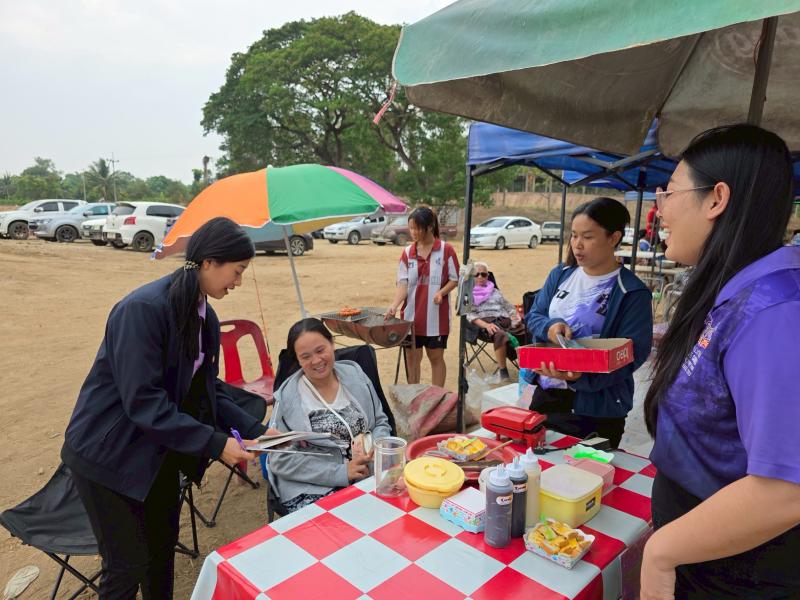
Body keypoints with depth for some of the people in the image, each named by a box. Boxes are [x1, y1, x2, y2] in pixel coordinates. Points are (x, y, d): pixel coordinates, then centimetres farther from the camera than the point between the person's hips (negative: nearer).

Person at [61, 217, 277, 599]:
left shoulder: (206, 318, -1)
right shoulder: (144, 308, -27)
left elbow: (205, 392, 4)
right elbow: (143, 401, -30)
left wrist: (253, 430, -6)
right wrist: (214, 443, -28)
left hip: (158, 450, 8)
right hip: (109, 452, -7)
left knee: (162, 546, 19)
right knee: (128, 565, 4)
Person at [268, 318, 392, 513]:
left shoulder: (355, 374, 6)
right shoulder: (287, 398, -4)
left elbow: (380, 422, 15)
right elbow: (281, 459, -6)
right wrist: (341, 473, -13)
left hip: (369, 476, 4)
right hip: (313, 489, -4)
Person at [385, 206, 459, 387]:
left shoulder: (446, 250, -5)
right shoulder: (407, 253, 2)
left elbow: (455, 279, -1)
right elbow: (403, 283, -4)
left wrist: (441, 292, -20)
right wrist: (394, 305, -20)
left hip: (437, 315, -3)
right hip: (412, 315, 3)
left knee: (436, 357, 8)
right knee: (412, 356, 11)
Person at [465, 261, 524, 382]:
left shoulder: (495, 291, 34)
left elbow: (509, 307, 28)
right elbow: (470, 315, 2)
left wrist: (515, 316, 3)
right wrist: (486, 325, -17)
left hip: (505, 319, 4)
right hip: (485, 321, -4)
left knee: (527, 332, -29)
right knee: (500, 335, -39)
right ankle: (502, 371, -30)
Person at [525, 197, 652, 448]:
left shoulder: (632, 293, -14)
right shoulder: (560, 274, 4)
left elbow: (632, 353, -18)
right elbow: (533, 316, 8)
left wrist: (581, 376, -33)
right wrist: (550, 326, -17)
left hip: (596, 410, -5)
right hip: (546, 394, 5)